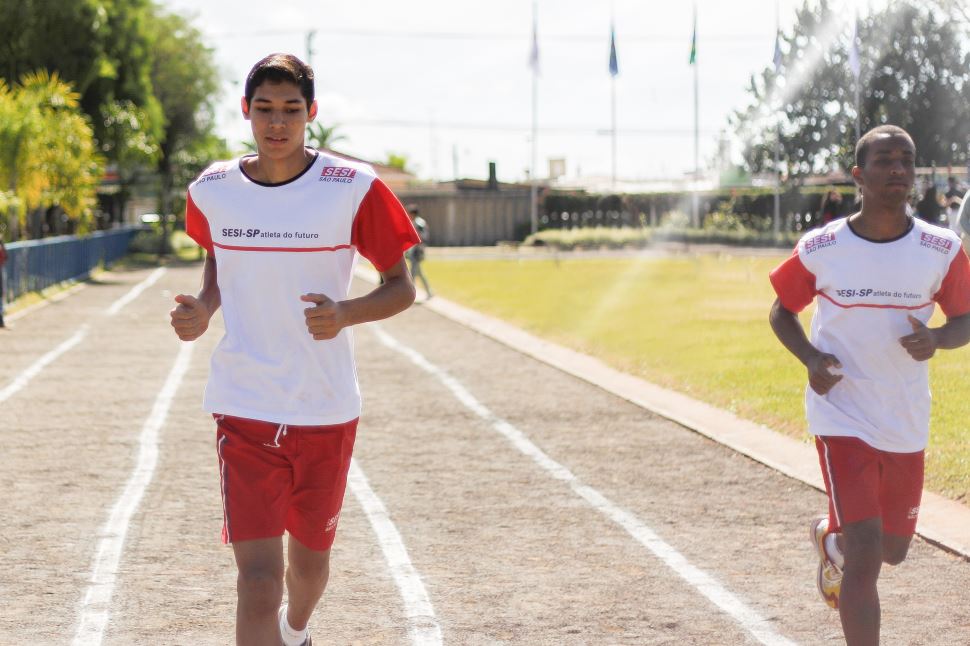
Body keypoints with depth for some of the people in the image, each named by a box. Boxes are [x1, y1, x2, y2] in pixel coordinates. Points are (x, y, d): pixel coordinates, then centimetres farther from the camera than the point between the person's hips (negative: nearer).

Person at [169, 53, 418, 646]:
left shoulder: (354, 189, -9)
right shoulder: (213, 191, 0)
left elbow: (402, 288, -2)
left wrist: (345, 314, -22)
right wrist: (202, 309, -1)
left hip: (327, 411, 0)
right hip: (244, 411, 0)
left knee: (310, 558, 19)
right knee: (258, 578, -13)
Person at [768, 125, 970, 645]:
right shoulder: (820, 249, -9)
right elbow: (782, 312, 6)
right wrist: (811, 358, -14)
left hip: (907, 424, 3)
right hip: (842, 417, -3)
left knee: (893, 549, 18)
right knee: (866, 554, -15)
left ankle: (830, 538, 52)